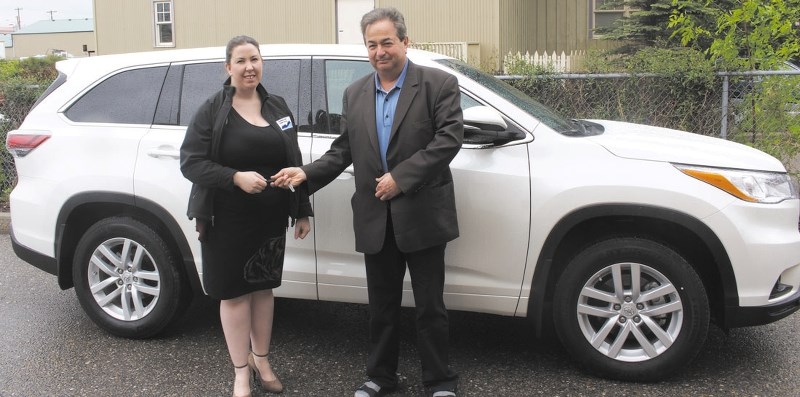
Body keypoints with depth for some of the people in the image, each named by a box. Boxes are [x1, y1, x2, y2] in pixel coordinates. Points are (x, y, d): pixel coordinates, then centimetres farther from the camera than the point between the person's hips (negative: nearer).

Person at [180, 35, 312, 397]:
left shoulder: (277, 107, 7)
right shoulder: (212, 109, -6)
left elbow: (293, 162, 11)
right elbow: (190, 162, -10)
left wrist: (302, 211, 9)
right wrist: (235, 177, -24)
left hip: (271, 218, 4)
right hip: (227, 220, -4)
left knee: (263, 287, 13)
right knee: (234, 292, 5)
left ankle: (261, 361, 30)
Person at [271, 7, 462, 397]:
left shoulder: (439, 84, -4)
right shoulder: (354, 94, 11)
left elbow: (449, 138, -14)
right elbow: (343, 150, 13)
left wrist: (401, 176, -19)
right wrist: (307, 173, -2)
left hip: (422, 215, -4)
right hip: (375, 219, 4)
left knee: (430, 306, 6)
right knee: (381, 305, 15)